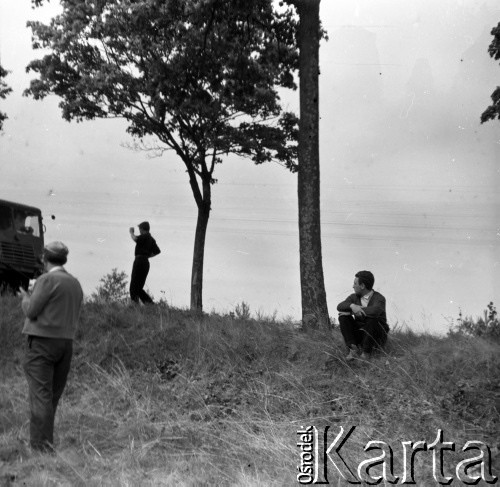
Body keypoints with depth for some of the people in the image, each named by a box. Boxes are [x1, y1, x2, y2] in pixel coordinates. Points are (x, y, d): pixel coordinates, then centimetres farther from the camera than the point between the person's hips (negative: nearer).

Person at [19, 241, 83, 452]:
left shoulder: (47, 280, -11)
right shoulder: (75, 284, 13)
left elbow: (32, 311, -12)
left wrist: (25, 298, 10)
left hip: (42, 342, -7)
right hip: (66, 342, 7)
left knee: (40, 395, -7)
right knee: (53, 395, 13)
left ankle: (41, 445, -9)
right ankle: (42, 439, 21)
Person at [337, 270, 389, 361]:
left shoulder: (379, 299, -16)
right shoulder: (354, 297, 2)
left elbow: (375, 311, -39)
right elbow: (340, 307, -13)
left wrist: (350, 312, -29)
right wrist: (352, 306, -36)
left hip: (376, 336, -5)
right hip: (359, 336, 5)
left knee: (372, 319, -35)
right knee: (343, 317, -16)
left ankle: (366, 353, -23)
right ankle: (353, 349, -23)